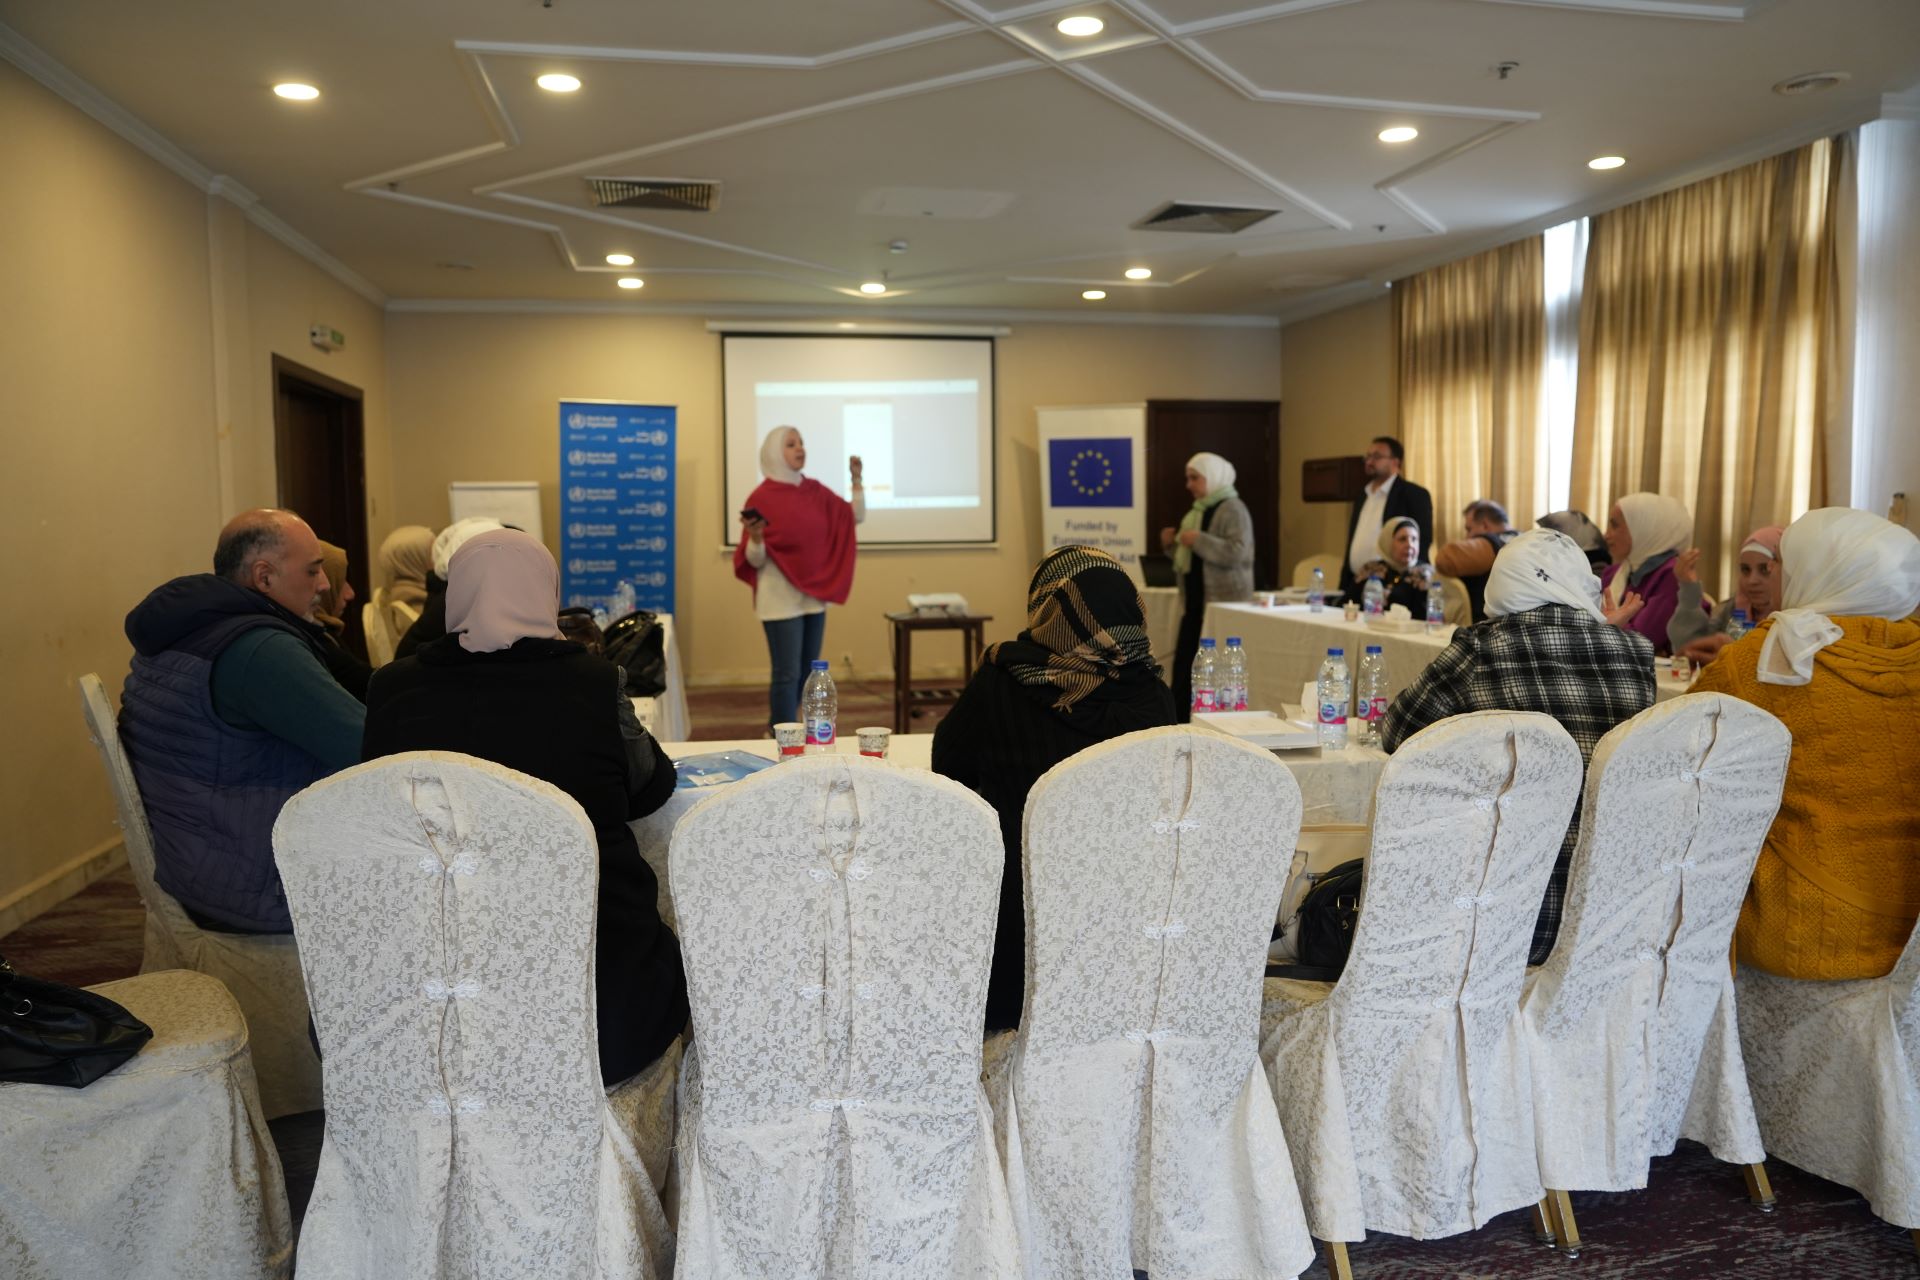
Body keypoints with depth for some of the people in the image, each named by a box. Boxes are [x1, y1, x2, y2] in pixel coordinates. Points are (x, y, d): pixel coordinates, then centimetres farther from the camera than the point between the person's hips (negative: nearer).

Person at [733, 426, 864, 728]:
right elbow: (755, 560, -9)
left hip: (815, 594, 7)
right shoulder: (761, 498, -10)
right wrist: (755, 537, -30)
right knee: (787, 673, -7)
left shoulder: (815, 490, 7)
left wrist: (856, 480, 0)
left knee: (807, 672, 13)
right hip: (781, 598, -7)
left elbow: (856, 516, 12)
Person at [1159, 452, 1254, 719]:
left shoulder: (1233, 509, -9)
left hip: (1225, 603, -9)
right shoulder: (1199, 510, 19)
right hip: (1195, 602, 9)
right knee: (1183, 667, 6)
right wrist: (1172, 544, 9)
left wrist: (1198, 540, -23)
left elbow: (1237, 553, -22)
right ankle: (1181, 725, 11)